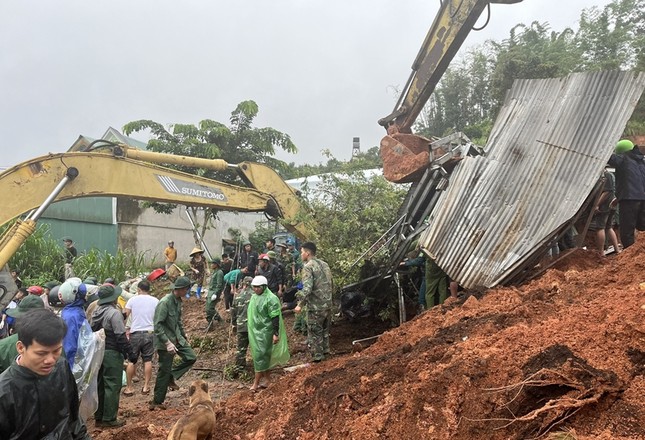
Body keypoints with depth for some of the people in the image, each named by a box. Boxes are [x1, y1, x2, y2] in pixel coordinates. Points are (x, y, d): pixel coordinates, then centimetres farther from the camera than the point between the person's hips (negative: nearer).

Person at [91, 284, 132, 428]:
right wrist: (129, 351, -12)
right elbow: (120, 336, -20)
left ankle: (99, 417, 24)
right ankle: (109, 419, 4)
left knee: (100, 385, 15)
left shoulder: (96, 312, 8)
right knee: (112, 385, 0)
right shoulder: (114, 313, -18)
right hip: (112, 353, -8)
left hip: (98, 352, 8)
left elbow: (92, 332, 14)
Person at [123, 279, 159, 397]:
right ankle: (146, 387, 13)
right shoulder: (155, 301, 1)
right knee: (148, 360, 9)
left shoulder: (132, 300, -3)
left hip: (135, 333, -1)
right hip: (149, 333, 1)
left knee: (132, 361, 8)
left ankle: (128, 388, 13)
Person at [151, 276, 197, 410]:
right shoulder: (165, 302, -23)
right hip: (164, 342, -8)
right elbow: (157, 325, -25)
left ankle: (171, 377, 18)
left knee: (191, 357, 4)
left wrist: (184, 335, 23)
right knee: (164, 371, 1)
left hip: (177, 338, 8)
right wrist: (167, 343, -28)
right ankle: (157, 402, 15)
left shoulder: (178, 301, 5)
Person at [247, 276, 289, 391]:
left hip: (264, 332, -8)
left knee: (260, 356, -5)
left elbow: (275, 317, -18)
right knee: (264, 355, 15)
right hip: (254, 331, 8)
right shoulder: (254, 297, 9)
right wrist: (250, 329, 24)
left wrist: (276, 334, -20)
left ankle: (256, 382, 2)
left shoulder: (271, 298, -17)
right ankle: (266, 379, 25)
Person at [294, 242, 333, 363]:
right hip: (328, 304, 7)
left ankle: (318, 356, 13)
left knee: (314, 332, 7)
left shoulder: (308, 267, -15)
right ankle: (325, 351, 32)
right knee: (325, 330, 23)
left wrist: (300, 304, -19)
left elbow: (307, 288, -25)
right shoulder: (324, 264, 10)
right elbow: (331, 284, 16)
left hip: (315, 306, -7)